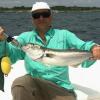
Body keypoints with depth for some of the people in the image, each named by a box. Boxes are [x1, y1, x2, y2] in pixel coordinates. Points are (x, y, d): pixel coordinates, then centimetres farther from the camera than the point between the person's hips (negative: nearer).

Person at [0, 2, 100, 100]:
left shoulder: (64, 35, 9)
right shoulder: (25, 37, 10)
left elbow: (83, 48, -4)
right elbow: (9, 54, -3)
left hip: (62, 91, 0)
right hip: (33, 89, 1)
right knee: (20, 83, -30)